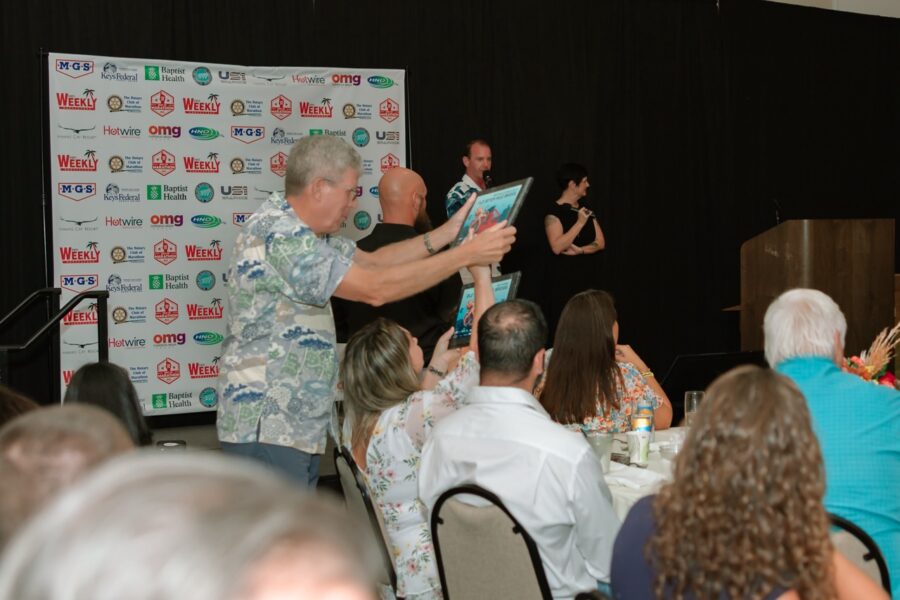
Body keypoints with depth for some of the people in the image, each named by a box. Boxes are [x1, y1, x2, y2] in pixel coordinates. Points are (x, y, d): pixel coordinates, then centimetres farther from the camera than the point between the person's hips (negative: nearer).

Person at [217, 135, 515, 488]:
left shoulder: (300, 230, 11)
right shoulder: (279, 237, -22)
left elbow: (370, 262, 18)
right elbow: (375, 288, -24)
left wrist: (447, 233, 11)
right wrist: (467, 255, -18)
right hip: (268, 432, -11)